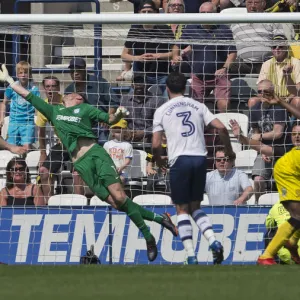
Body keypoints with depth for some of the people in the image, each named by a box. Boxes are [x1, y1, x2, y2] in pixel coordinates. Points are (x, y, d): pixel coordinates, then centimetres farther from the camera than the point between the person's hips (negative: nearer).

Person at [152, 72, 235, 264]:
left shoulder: (162, 111, 4)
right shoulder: (198, 106, 11)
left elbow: (156, 145, 0)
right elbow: (221, 127, 1)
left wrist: (159, 160, 21)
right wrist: (229, 151, 16)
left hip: (180, 160, -3)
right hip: (200, 158, 3)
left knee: (182, 209, 5)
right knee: (195, 207, 16)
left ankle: (191, 256, -4)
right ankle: (213, 240, -8)